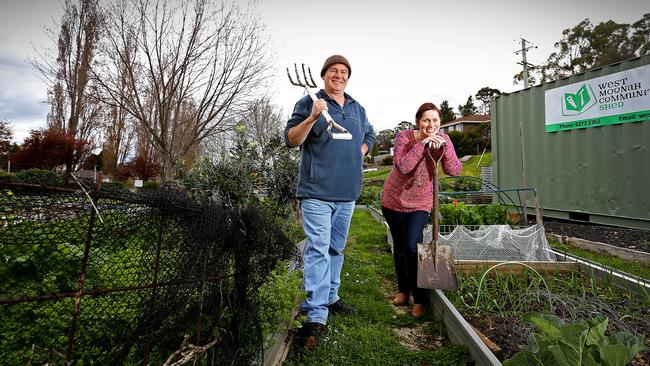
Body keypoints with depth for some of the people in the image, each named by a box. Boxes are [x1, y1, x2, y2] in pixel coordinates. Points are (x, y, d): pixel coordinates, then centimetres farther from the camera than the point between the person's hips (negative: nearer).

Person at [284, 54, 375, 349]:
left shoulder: (357, 109, 17)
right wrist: (312, 118, -22)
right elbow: (291, 140, -8)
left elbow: (369, 135, 32)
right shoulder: (309, 102, -1)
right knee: (318, 249, -10)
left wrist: (359, 153, 13)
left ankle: (330, 297, 32)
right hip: (317, 191, -6)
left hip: (347, 192, 6)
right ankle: (316, 316, -5)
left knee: (336, 248, 16)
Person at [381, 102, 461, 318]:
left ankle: (419, 300, 4)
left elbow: (454, 171, -17)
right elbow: (402, 166, -30)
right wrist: (422, 144, -31)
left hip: (420, 203, 0)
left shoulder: (443, 140, -8)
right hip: (395, 199, 0)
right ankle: (403, 290, 33)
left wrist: (444, 147, -28)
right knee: (399, 246, 12)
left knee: (413, 247, -13)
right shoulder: (404, 137, -16)